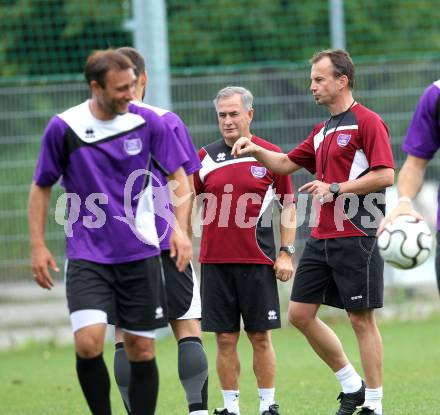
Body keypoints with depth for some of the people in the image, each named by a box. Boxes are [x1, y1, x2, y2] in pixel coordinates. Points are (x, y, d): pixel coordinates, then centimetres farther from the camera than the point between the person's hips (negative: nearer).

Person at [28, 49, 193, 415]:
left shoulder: (148, 121, -4)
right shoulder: (63, 128, -6)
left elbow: (179, 176, 5)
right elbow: (41, 187, 6)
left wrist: (181, 229, -9)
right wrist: (38, 246, 1)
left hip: (140, 254, 2)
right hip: (86, 257, -1)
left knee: (142, 349, 3)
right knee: (88, 342, -18)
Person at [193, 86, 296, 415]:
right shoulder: (206, 157, 6)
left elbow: (288, 205, 5)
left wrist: (287, 253, -1)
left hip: (258, 261, -2)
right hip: (215, 261, 2)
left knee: (261, 337, 1)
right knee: (226, 339, 3)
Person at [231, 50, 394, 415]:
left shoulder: (367, 122, -8)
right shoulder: (323, 131, 18)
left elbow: (386, 175, -16)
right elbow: (288, 163, 26)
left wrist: (335, 188, -18)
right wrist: (256, 150, 9)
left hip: (355, 237, -9)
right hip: (321, 238, 9)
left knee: (361, 318, -4)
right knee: (300, 313, 6)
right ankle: (351, 385, 18)